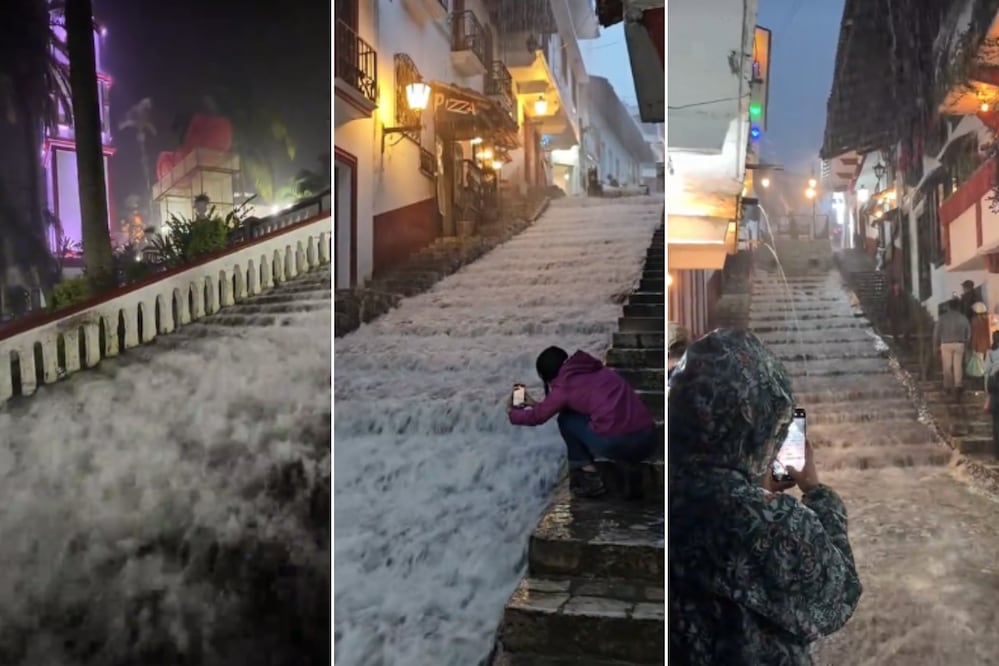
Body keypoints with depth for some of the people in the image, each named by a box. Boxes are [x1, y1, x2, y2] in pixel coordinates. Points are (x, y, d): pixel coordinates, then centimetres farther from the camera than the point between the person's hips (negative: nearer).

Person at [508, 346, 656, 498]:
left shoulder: (565, 385, 4)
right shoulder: (596, 371, 23)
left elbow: (537, 417, 18)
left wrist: (513, 412, 38)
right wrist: (538, 404, 47)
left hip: (616, 444, -7)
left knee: (567, 420, 18)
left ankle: (589, 479, 12)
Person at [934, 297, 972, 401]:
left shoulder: (943, 317, -5)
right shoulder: (963, 318, 0)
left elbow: (936, 332, -4)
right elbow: (968, 333, 5)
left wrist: (936, 344, 8)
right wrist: (965, 344, 18)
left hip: (946, 344, -1)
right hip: (959, 344, 1)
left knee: (947, 366, 8)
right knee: (958, 365, 5)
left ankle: (947, 386, 13)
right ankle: (958, 385, -6)